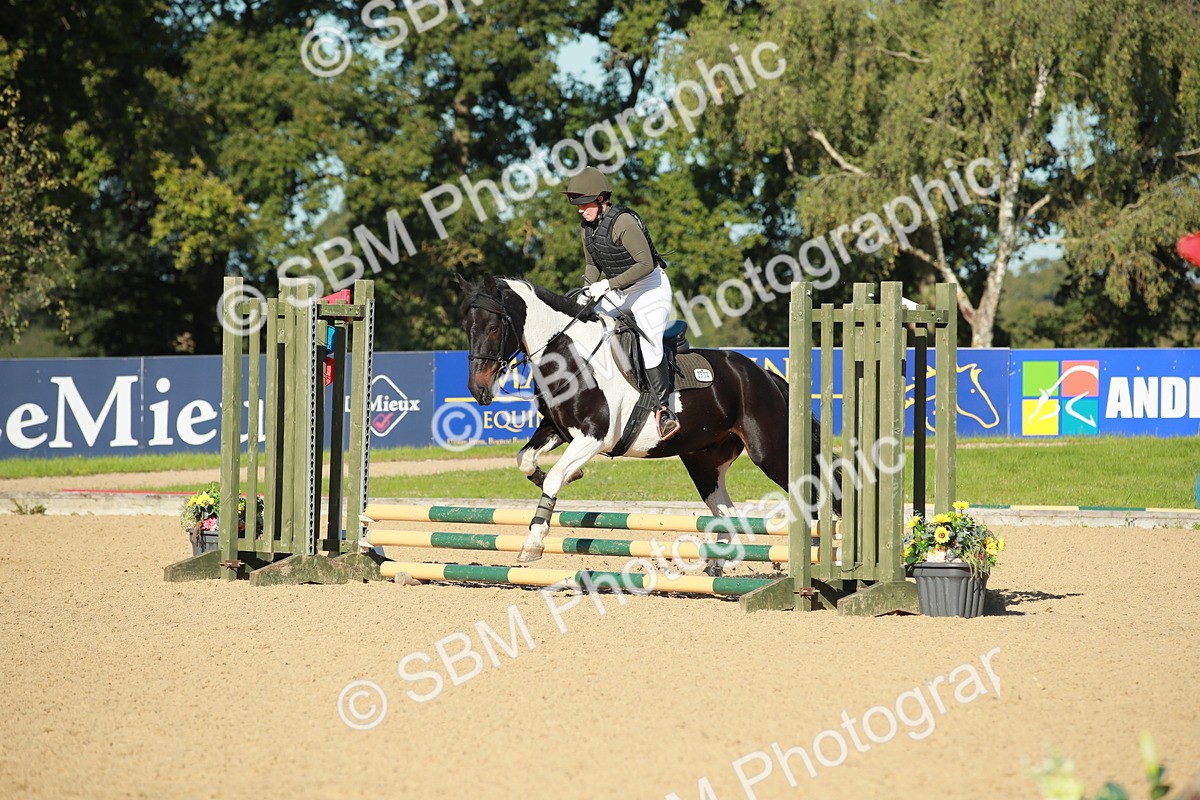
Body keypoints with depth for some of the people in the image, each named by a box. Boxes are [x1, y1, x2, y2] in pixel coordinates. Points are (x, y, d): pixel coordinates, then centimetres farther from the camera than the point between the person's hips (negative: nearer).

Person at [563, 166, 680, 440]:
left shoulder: (623, 222, -23)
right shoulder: (586, 228, 2)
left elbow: (645, 264, -28)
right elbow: (594, 266, 15)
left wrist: (607, 285, -31)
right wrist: (588, 291, -6)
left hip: (649, 287, -9)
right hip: (617, 294, 9)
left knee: (648, 342, -24)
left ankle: (664, 410, -23)